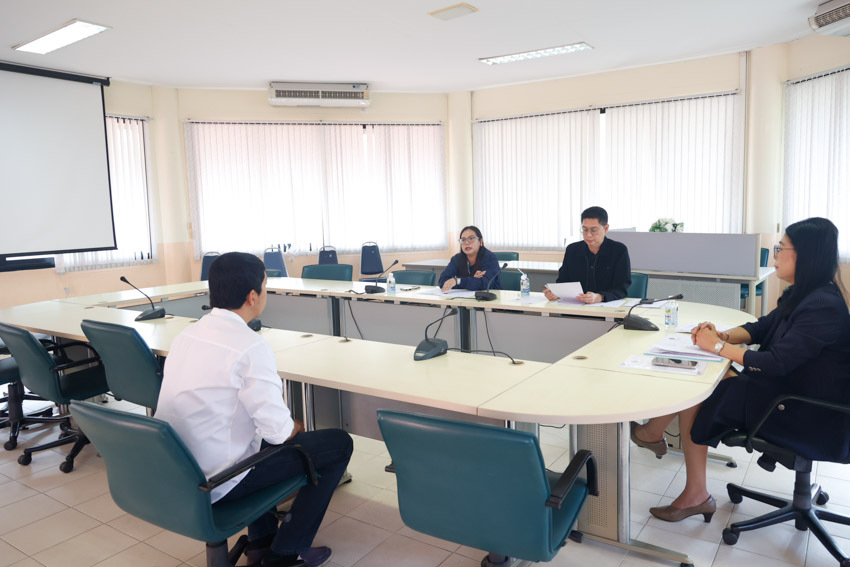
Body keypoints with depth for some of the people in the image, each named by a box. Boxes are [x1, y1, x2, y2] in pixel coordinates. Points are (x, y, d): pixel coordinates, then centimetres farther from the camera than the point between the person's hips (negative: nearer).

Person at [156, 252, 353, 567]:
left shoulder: (187, 334, 3)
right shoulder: (250, 346, -23)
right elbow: (278, 430, -22)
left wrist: (284, 423, 15)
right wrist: (295, 427, 2)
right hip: (217, 484, -8)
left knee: (261, 425, 32)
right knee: (338, 443, 2)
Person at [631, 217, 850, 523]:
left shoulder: (823, 306, -24)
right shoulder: (800, 295, 7)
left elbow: (777, 363, -27)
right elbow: (761, 327, 12)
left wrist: (719, 346, -17)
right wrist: (722, 335, -8)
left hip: (811, 418, -9)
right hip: (787, 389, 9)